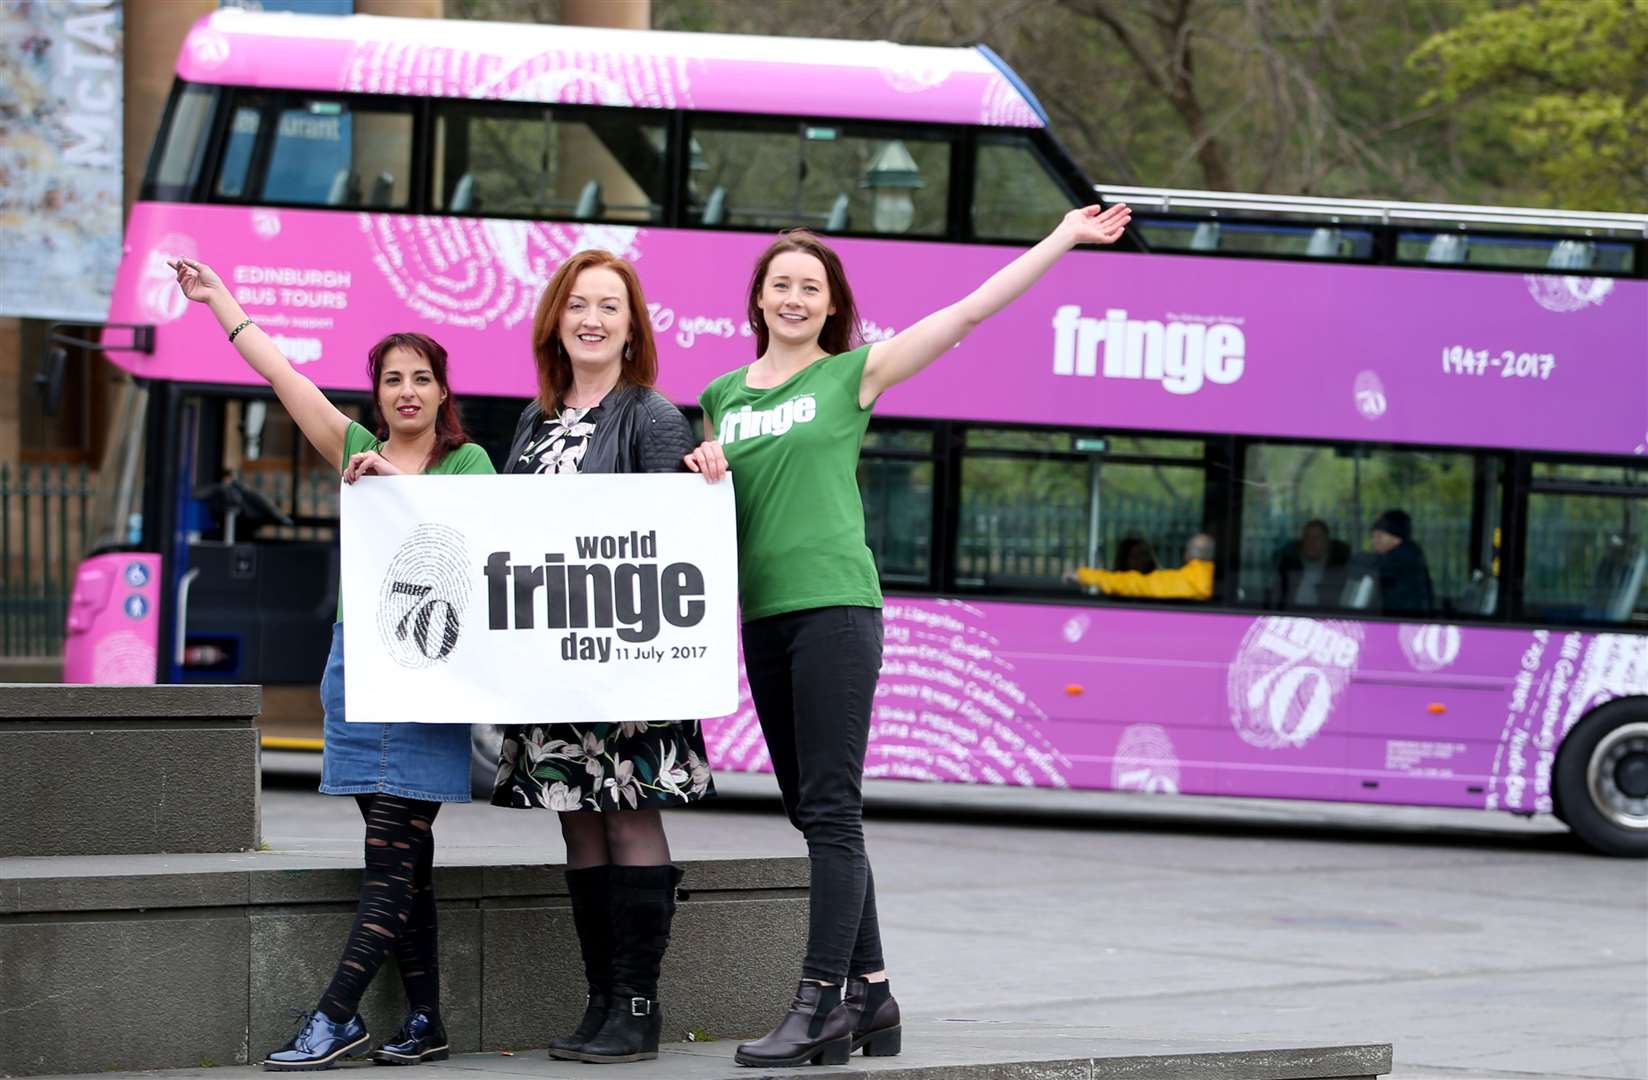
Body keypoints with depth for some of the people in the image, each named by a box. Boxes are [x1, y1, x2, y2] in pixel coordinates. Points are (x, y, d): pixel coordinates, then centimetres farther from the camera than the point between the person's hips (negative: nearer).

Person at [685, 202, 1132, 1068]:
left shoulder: (854, 374, 2)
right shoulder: (722, 397, 15)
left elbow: (970, 311, 0)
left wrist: (1064, 239, -2)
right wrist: (703, 476, 0)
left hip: (836, 603, -6)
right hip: (762, 609, 6)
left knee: (830, 809, -10)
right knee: (811, 812, 8)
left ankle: (821, 1004, -13)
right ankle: (869, 991, 15)